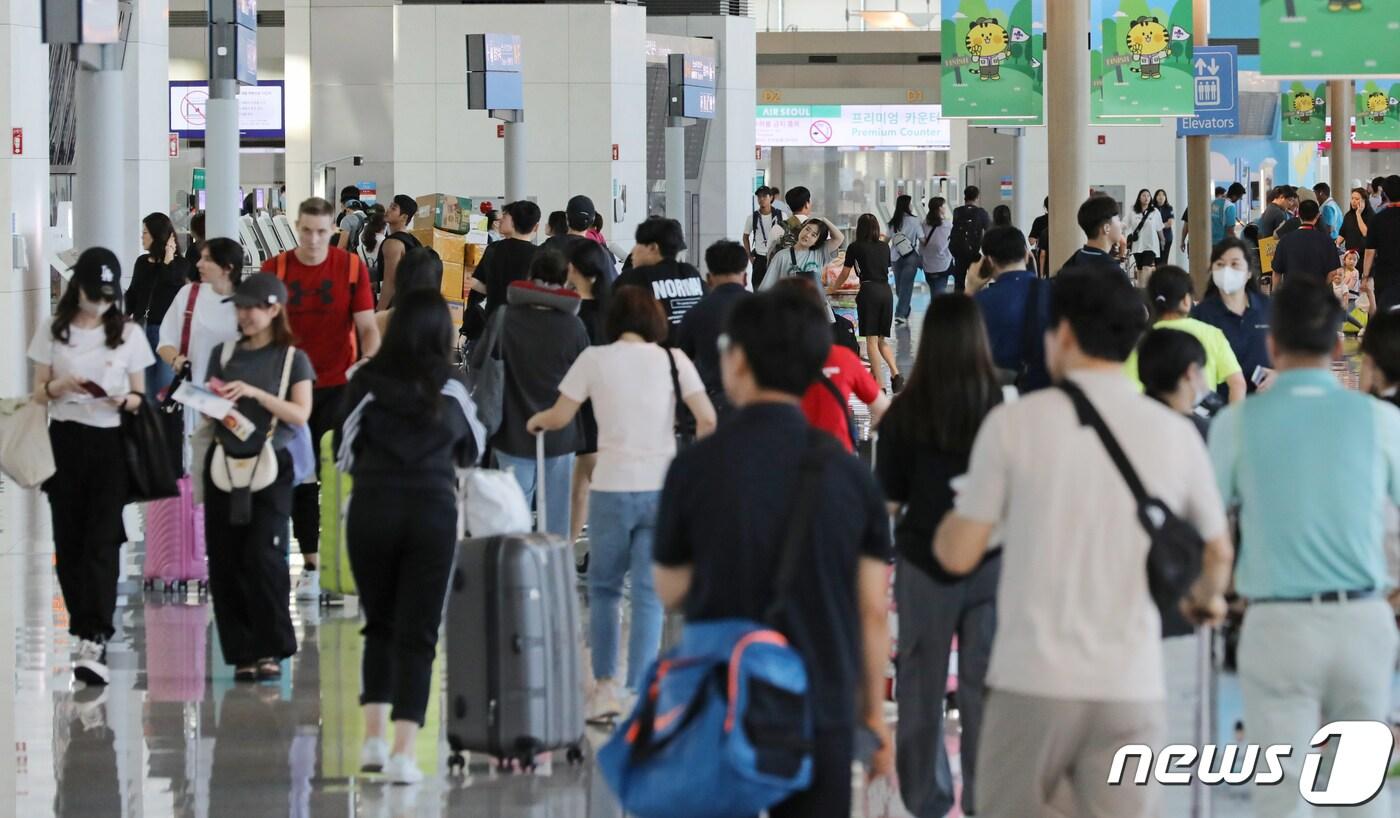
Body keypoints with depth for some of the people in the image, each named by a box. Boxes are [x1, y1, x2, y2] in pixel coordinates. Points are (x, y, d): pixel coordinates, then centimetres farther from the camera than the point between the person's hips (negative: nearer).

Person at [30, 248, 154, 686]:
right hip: (65, 440, 2)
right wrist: (61, 385, -14)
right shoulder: (53, 329, 5)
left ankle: (94, 642, -20)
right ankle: (88, 632, 16)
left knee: (101, 543, -11)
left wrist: (126, 400, -15)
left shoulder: (128, 333, 5)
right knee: (69, 542, 3)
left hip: (110, 443, -2)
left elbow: (140, 395, 9)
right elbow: (39, 392, 8)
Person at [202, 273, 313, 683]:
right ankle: (242, 653, 4)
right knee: (225, 561, -1)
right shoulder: (224, 354, 13)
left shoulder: (292, 359, 3)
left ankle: (271, 649, -4)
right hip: (224, 463, 4)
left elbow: (300, 414, -7)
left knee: (263, 557, -13)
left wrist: (253, 393, -16)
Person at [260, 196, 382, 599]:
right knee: (300, 476, 4)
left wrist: (370, 361, -22)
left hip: (338, 385, -2)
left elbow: (367, 326, -3)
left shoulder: (351, 268, -2)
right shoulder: (275, 269, 1)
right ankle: (310, 564, 10)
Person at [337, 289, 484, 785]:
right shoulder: (449, 387, -1)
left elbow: (344, 454, 6)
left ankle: (374, 739, 13)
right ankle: (403, 753, -4)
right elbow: (473, 449, 14)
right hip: (432, 513, -1)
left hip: (371, 508, 1)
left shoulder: (366, 382, -2)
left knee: (379, 626, 18)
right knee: (417, 634, 3)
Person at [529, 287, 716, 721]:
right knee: (650, 592, 5)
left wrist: (535, 421, 24)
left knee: (603, 587, 14)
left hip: (613, 488, -1)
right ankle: (639, 691, 0)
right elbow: (707, 419, -4)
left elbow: (560, 417, 3)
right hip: (662, 487, 1)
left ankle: (604, 686, 6)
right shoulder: (674, 360, 3)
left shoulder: (595, 359, -1)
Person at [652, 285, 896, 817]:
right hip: (823, 714, 1)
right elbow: (873, 609, 1)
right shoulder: (848, 475, -2)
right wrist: (873, 714, 11)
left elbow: (670, 593, 3)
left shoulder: (697, 467, -8)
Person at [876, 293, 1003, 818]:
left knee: (922, 682, 11)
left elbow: (888, 500, -5)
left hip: (923, 558, 0)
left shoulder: (905, 413, -10)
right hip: (992, 558, 0)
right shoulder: (1003, 407, -10)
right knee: (984, 682, 6)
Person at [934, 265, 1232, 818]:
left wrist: (956, 515, 22)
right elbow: (1218, 552, 18)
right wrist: (1207, 597, 40)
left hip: (1033, 682, -1)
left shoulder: (1015, 423, -4)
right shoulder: (1175, 434, 4)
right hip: (1132, 689, 2)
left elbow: (958, 554, -1)